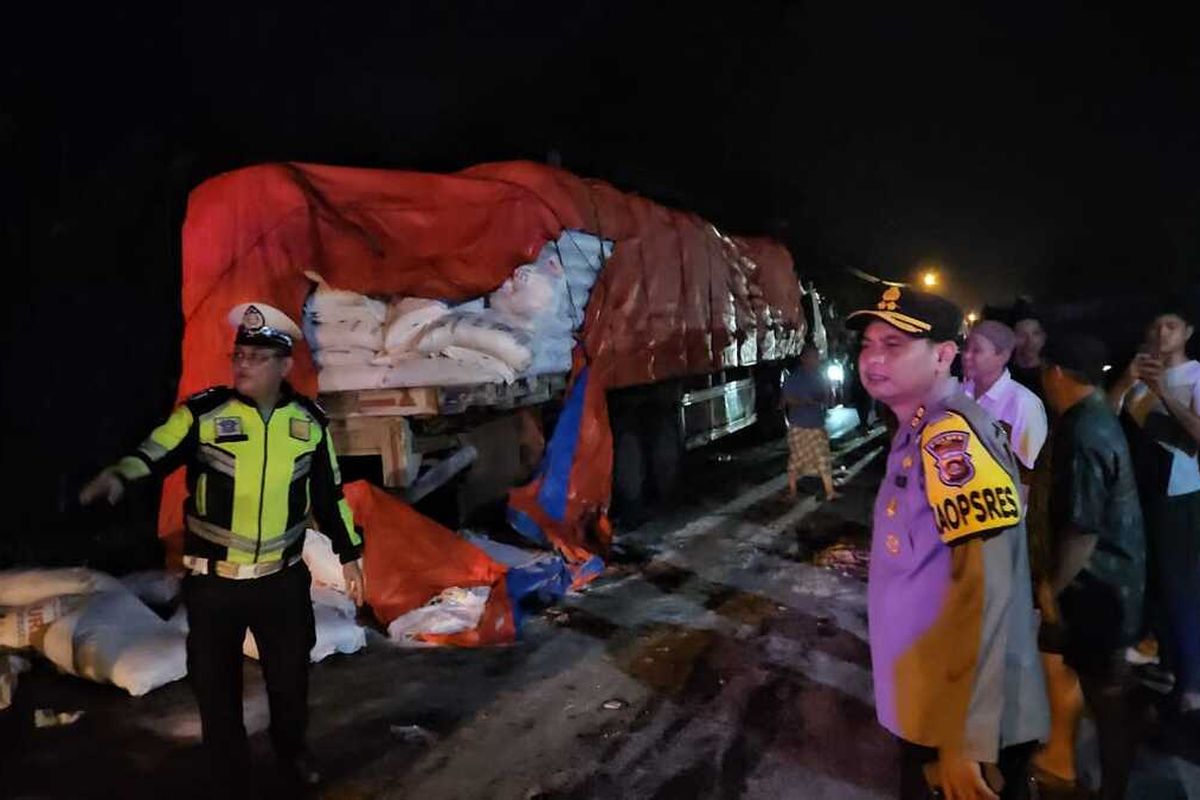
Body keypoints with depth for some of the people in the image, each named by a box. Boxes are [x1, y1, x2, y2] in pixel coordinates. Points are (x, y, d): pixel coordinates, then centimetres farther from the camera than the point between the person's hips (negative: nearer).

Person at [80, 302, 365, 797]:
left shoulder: (309, 421, -2)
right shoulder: (202, 412, -10)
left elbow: (329, 495, 6)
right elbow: (152, 455, -20)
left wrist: (349, 557, 8)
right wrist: (116, 477, -42)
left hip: (284, 579, 2)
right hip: (213, 583, -2)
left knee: (290, 675, 19)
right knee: (217, 687, 11)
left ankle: (292, 751, 49)